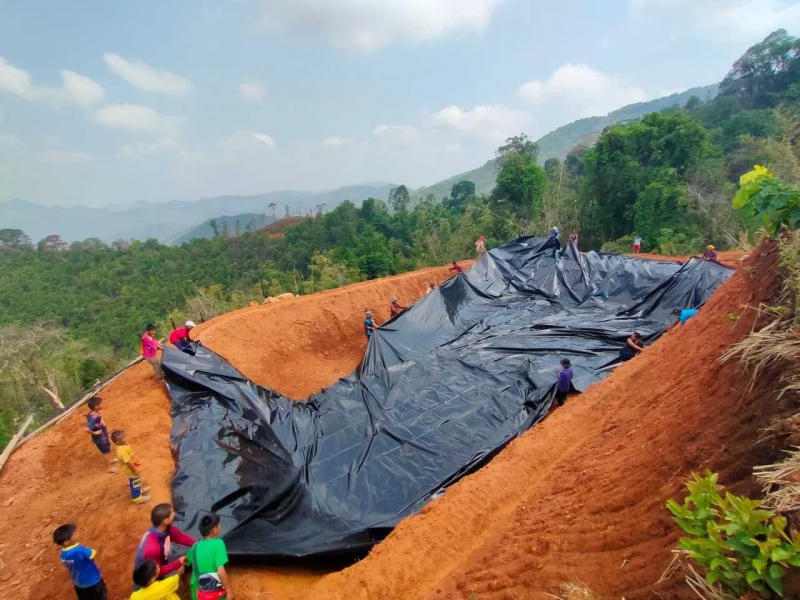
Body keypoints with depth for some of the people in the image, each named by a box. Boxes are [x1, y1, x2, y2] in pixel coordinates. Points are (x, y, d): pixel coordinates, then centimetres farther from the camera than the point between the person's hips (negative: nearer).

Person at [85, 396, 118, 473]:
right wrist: (94, 433, -27)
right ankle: (110, 467, 33)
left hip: (103, 436, 9)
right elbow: (87, 429, -44)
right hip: (100, 438, -9)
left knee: (108, 447, 31)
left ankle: (110, 460, 55)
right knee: (106, 452, 13)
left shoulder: (95, 413, -9)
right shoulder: (94, 417, -37)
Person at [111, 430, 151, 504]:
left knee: (137, 480, 31)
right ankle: (137, 498, 30)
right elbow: (128, 462, -31)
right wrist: (135, 470, -22)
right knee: (134, 483, 11)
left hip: (134, 467, 9)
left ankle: (140, 489, 53)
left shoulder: (124, 444, -7)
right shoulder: (122, 451, -38)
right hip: (131, 470, -9)